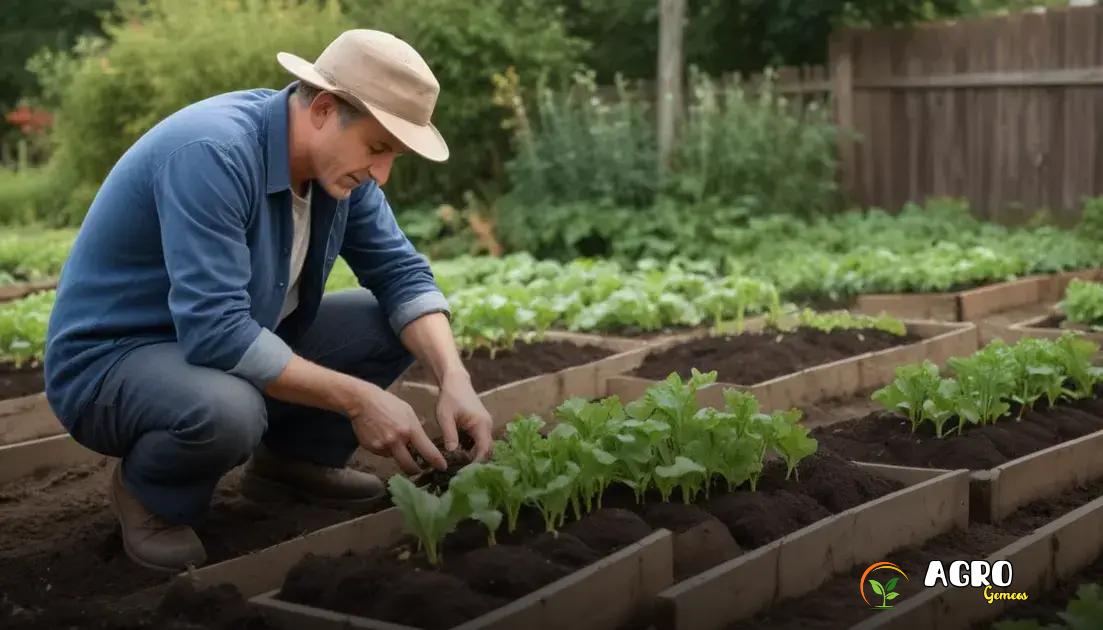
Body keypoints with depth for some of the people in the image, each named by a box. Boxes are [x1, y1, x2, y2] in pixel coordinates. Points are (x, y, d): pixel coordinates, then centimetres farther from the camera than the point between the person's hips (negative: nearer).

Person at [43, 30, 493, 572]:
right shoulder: (212, 153, -31)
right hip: (110, 360, -8)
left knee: (396, 325, -2)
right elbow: (214, 331, -36)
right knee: (228, 411, -39)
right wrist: (358, 399, -30)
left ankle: (291, 460, 14)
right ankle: (149, 492, -5)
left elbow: (401, 273, -3)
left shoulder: (337, 158, -6)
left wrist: (454, 380, -20)